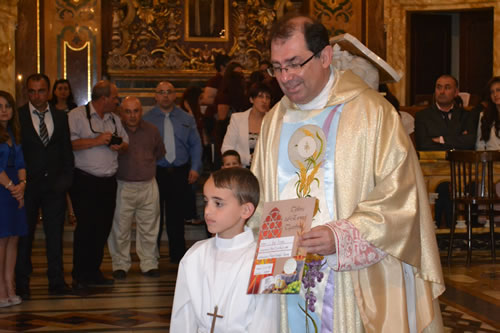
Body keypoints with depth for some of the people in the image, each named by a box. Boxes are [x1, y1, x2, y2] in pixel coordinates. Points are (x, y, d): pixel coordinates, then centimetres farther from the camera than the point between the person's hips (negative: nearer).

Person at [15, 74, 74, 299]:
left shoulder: (60, 117, 9)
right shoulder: (18, 116, -2)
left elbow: (67, 151, 11)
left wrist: (66, 178, 0)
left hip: (54, 185, 3)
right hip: (29, 185, -2)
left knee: (55, 234, 6)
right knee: (24, 235, 5)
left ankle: (57, 282, 13)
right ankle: (22, 284, 14)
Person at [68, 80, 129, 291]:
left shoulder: (114, 119, 17)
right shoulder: (77, 115, -5)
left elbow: (125, 144, 21)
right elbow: (69, 143, -16)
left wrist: (119, 147, -2)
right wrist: (97, 141, -16)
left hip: (109, 181, 7)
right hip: (84, 181, -6)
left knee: (103, 228, 8)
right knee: (86, 228, -6)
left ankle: (93, 271, 20)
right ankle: (79, 277, 3)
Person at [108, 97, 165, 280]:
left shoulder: (151, 130, 8)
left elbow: (160, 153, 22)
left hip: (148, 186, 3)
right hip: (123, 187, -3)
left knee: (149, 228, 7)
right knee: (120, 229, 2)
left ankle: (149, 264, 19)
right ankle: (120, 265, 15)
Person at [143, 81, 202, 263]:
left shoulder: (186, 119, 9)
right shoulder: (147, 119, 3)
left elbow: (195, 144, 9)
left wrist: (195, 168, -2)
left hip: (180, 173, 2)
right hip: (155, 172, -1)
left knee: (177, 217, 7)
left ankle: (178, 255, 18)